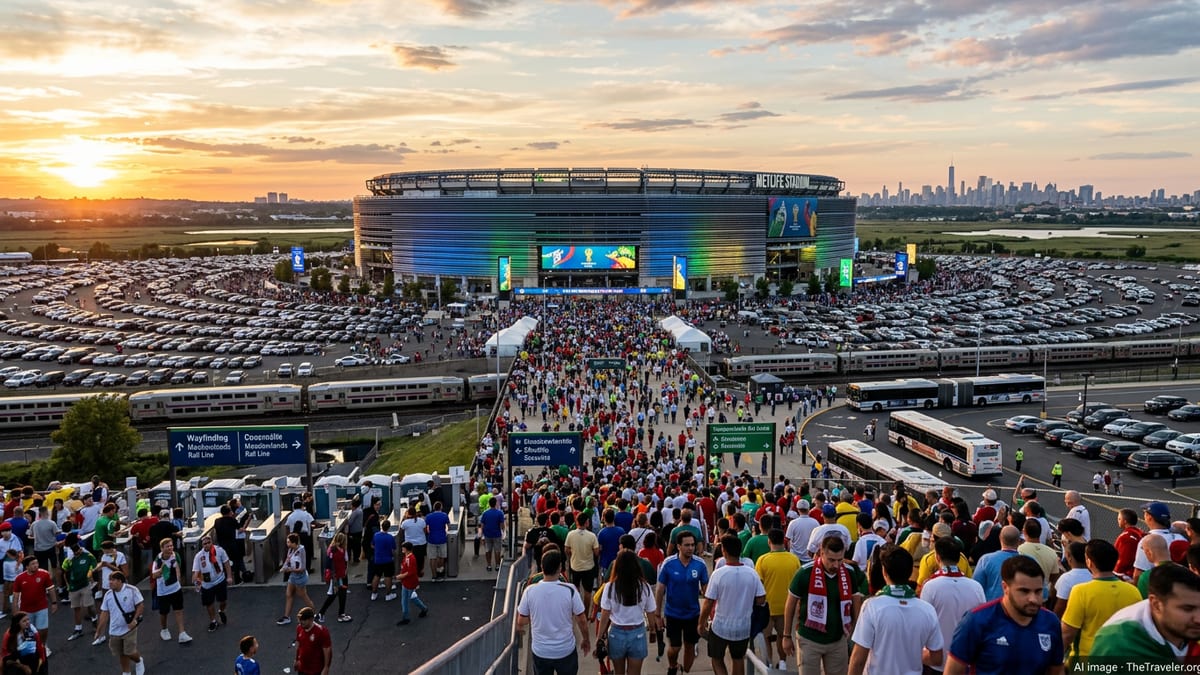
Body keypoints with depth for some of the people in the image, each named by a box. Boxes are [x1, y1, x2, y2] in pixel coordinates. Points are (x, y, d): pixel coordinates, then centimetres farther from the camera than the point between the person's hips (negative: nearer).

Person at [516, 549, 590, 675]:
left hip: (540, 651, 1)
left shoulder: (530, 591, -15)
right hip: (566, 650, -1)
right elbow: (582, 620, -8)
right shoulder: (569, 591, -18)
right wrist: (586, 639, 9)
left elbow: (521, 622, -5)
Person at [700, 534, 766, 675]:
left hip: (720, 627, -3)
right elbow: (761, 600, -5)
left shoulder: (718, 574, -21)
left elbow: (708, 603, -16)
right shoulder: (752, 573, -11)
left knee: (717, 659, 18)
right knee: (739, 659, 23)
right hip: (743, 627, 3)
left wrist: (702, 623, -1)